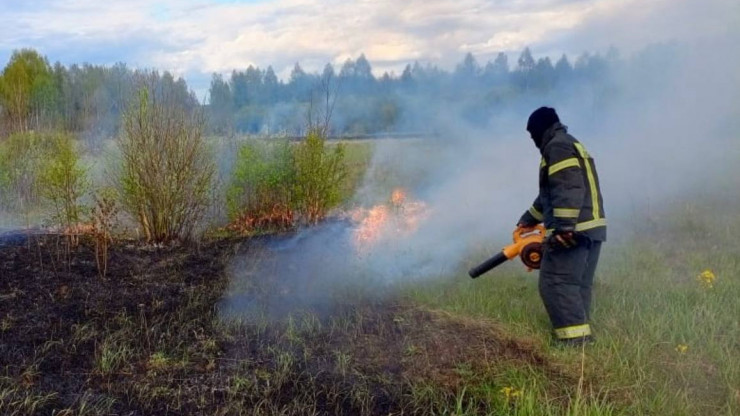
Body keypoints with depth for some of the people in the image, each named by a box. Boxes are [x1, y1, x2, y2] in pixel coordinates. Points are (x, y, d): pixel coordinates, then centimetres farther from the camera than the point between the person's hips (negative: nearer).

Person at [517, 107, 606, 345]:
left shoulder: (557, 146, -6)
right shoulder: (572, 146, 27)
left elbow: (569, 189, -21)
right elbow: (549, 194, 33)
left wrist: (564, 226, -26)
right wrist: (528, 220, 38)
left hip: (573, 230, -10)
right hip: (592, 228, 10)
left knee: (556, 284, -11)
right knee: (578, 286, 12)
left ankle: (574, 340, -14)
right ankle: (580, 338, 13)